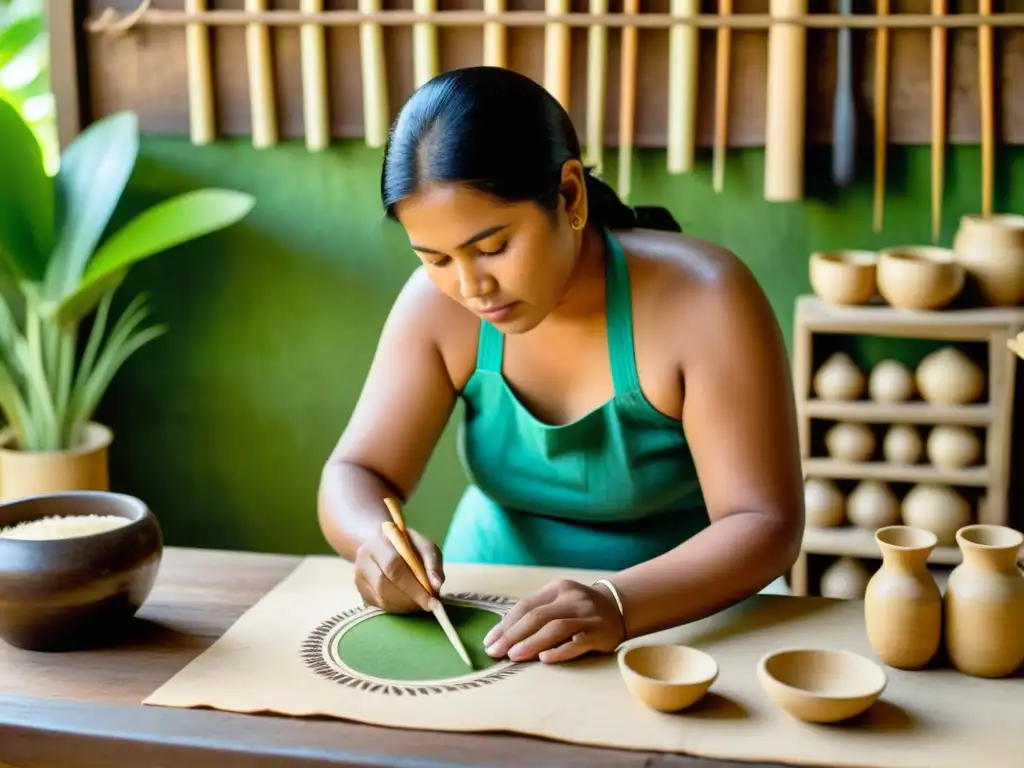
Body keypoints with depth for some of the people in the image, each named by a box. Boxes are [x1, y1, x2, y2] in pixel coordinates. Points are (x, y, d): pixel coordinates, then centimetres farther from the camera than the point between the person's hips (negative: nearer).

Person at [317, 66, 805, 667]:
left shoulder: (703, 299, -20)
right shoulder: (438, 304, -9)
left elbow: (765, 525, -21)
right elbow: (355, 477, -6)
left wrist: (619, 605, -37)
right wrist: (377, 541, -28)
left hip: (685, 615, -1)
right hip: (492, 615, 2)